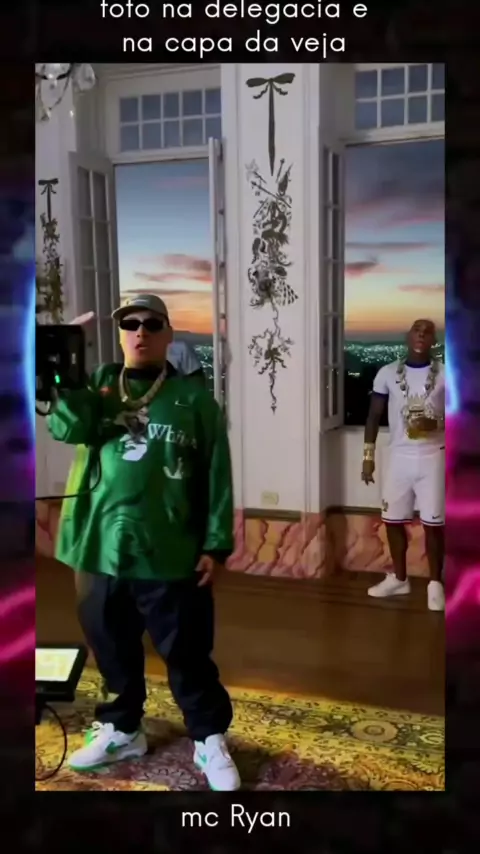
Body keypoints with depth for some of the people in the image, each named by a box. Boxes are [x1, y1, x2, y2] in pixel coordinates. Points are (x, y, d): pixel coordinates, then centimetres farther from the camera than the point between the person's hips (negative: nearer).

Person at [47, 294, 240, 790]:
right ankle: (121, 729, 40)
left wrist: (216, 545, -4)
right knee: (112, 649, 18)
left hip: (170, 554, -3)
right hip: (101, 549, 3)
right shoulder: (96, 387, 8)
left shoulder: (194, 400, 0)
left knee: (187, 654, 7)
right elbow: (66, 429, -12)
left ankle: (210, 740, 27)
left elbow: (217, 478, 0)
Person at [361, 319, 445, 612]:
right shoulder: (387, 373, 2)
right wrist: (369, 456, 3)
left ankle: (435, 584, 16)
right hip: (398, 456, 3)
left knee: (433, 523, 1)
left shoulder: (445, 374, -3)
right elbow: (374, 416, 6)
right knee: (393, 519, 9)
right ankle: (399, 579, 25)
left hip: (433, 457, -2)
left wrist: (436, 424, -18)